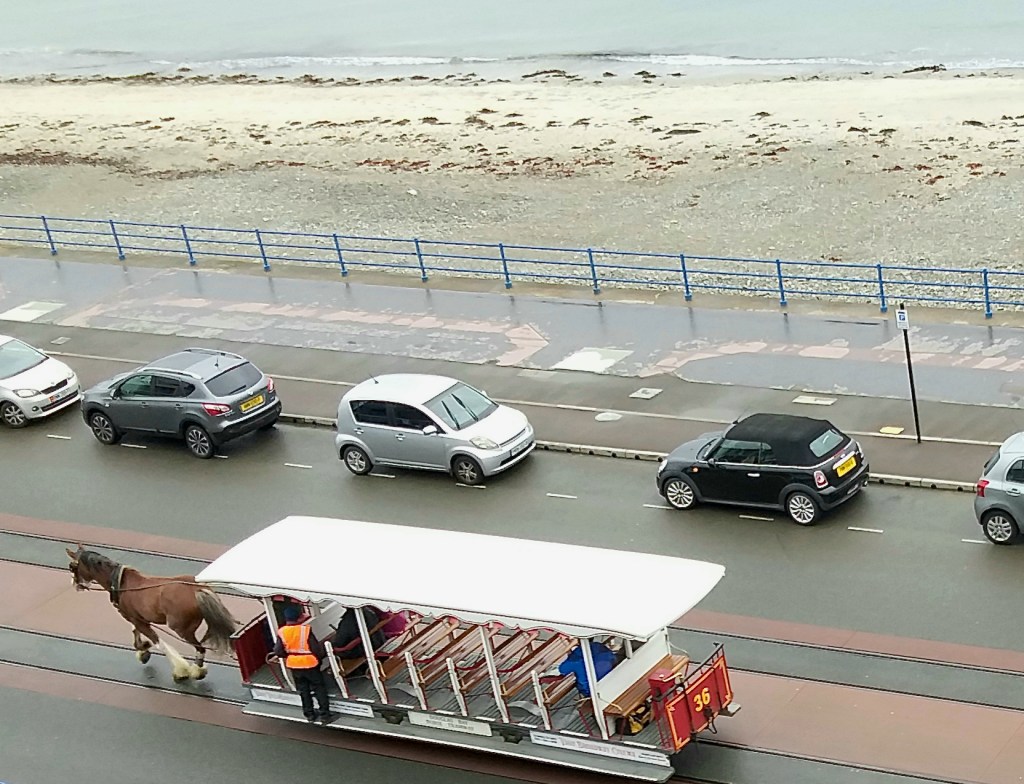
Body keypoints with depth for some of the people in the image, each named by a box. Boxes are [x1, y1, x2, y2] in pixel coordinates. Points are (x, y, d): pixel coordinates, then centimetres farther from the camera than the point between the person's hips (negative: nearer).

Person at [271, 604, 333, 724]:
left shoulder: (281, 632, -11)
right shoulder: (305, 630, -22)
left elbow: (278, 652, -6)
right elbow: (316, 649, -18)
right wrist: (322, 653, 4)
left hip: (294, 666, 4)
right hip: (310, 664, -3)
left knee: (303, 690, 19)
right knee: (319, 689, 12)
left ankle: (309, 714, 26)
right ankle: (324, 715, 13)